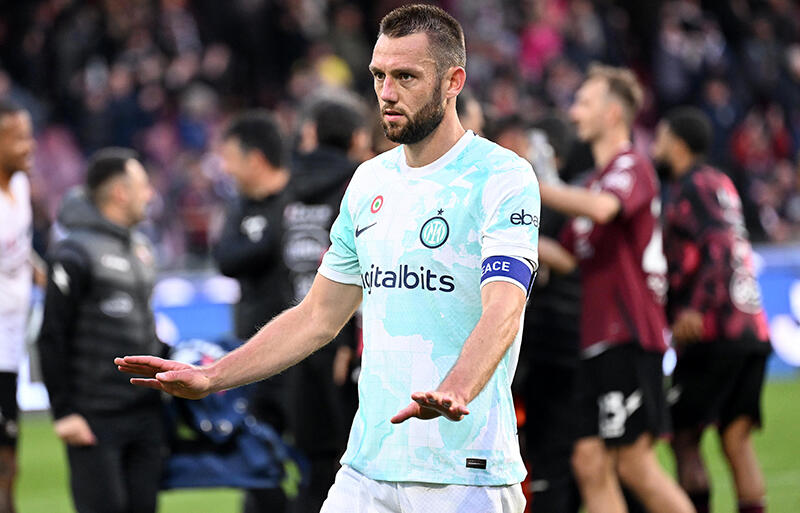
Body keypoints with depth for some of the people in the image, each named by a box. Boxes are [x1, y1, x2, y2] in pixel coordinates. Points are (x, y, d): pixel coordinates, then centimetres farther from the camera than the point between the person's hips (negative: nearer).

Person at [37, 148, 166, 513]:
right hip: (96, 420, -7)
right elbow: (52, 339, -12)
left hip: (145, 411, 7)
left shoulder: (140, 247, 14)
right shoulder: (75, 253, -11)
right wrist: (63, 411, -14)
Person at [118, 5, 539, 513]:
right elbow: (319, 317, 20)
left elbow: (502, 311, -25)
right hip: (367, 467, 6)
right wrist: (211, 377, 11)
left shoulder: (504, 178, -10)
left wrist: (454, 393, -43)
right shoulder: (369, 181, 13)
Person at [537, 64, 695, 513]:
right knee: (591, 463, 3)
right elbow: (570, 258, 26)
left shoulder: (633, 167, -8)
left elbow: (602, 208, -31)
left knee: (635, 463, -8)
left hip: (630, 337, -9)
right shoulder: (598, 180, 22)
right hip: (600, 340, 9)